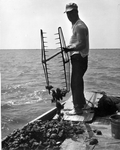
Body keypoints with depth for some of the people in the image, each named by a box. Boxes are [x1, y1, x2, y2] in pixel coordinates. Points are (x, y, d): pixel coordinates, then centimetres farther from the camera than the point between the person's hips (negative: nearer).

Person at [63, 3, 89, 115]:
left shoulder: (79, 26, -16)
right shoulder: (75, 25, 16)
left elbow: (82, 45, -26)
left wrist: (70, 49, -37)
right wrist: (69, 48, 27)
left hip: (79, 58, -11)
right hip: (77, 58, 11)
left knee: (76, 83, -9)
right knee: (77, 81, 20)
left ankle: (78, 108, -3)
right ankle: (81, 102, 34)